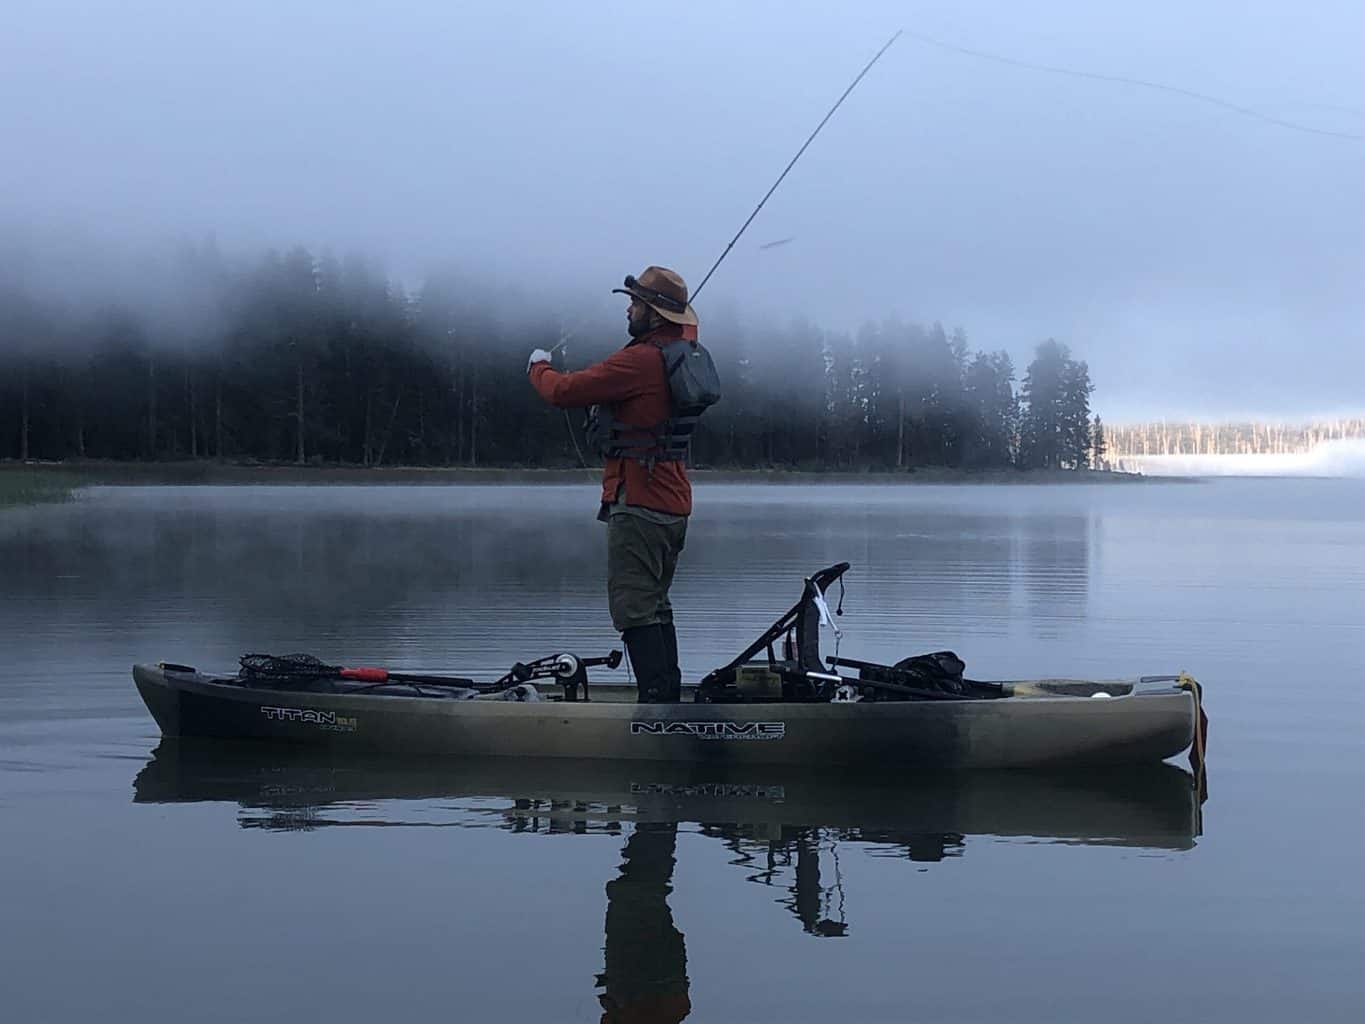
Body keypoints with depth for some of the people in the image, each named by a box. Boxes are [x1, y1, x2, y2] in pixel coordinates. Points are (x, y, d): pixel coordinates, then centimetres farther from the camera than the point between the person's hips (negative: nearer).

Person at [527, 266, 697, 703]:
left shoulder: (639, 360, -17)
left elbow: (564, 391, -13)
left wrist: (540, 367, 6)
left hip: (638, 505, -10)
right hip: (675, 504, 10)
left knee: (634, 609, -10)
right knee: (656, 606, 16)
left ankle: (656, 702, -15)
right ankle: (670, 698, 18)